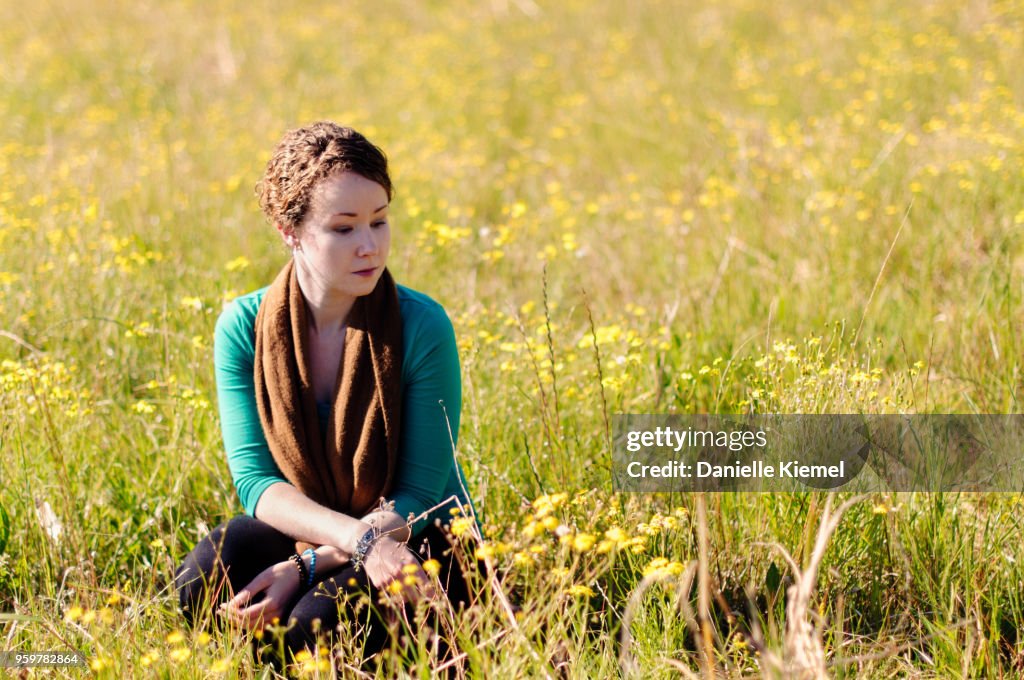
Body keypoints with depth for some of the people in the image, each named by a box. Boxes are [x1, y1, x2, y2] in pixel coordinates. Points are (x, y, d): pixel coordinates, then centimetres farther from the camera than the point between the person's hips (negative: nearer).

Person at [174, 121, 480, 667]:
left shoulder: (422, 328, -18)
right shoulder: (244, 329, -11)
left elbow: (420, 494, -15)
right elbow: (254, 479, -15)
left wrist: (308, 567, -28)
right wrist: (358, 537, -33)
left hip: (419, 543, -3)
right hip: (300, 530, 3)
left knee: (319, 624, -33)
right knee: (202, 588, -29)